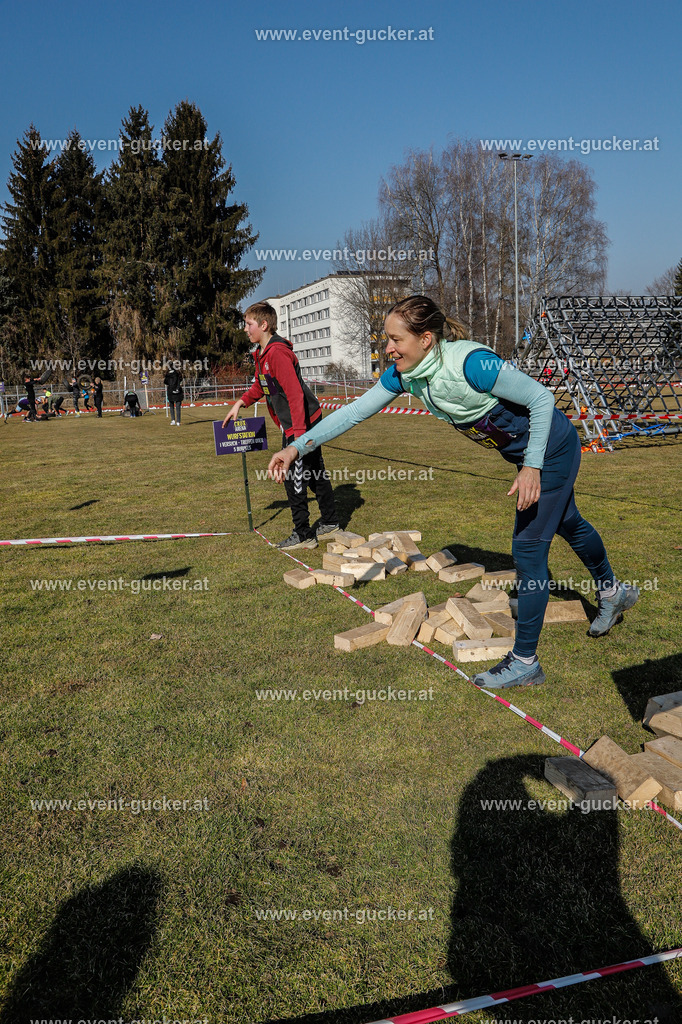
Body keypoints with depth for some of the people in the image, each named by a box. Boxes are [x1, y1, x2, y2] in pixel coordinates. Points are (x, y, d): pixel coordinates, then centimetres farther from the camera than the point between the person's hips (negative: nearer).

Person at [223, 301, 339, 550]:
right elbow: (260, 386, 29)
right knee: (314, 473, 16)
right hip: (294, 425, 10)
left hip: (302, 424, -10)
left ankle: (303, 535, 3)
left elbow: (295, 393, -25)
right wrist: (240, 403, 17)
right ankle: (330, 524, 27)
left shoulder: (277, 352, -20)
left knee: (293, 477, -5)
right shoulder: (262, 353, 12)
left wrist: (299, 432, -28)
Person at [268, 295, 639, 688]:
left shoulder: (471, 363, -35)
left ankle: (525, 662, 7)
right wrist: (297, 447, -13)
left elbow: (541, 398, -27)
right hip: (525, 452, 8)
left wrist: (532, 467, -29)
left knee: (528, 549, -6)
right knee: (567, 523, 26)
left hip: (552, 448, -8)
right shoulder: (404, 374, -12)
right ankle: (614, 592, 53)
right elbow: (355, 411, -8)